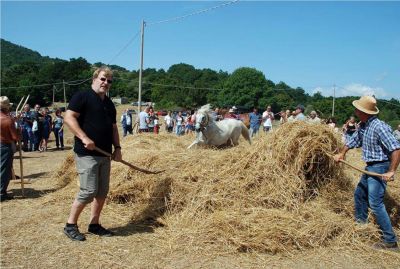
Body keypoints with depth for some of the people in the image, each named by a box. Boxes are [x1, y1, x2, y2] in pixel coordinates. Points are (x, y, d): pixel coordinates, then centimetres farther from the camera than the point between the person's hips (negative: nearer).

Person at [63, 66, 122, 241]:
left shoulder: (109, 104, 18)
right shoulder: (82, 97, -5)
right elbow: (69, 118, -14)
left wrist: (117, 148, 10)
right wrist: (84, 138, -22)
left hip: (105, 154, 8)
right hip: (86, 153, -8)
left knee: (102, 192, 10)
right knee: (89, 191, -9)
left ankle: (94, 224, 23)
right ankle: (70, 225, 9)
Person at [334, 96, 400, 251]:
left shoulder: (379, 127, -22)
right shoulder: (363, 126, 5)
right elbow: (353, 141, 21)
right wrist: (341, 153, 14)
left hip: (379, 168, -10)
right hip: (370, 167, 10)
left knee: (375, 203, -12)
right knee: (359, 194, 23)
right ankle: (360, 222, 43)